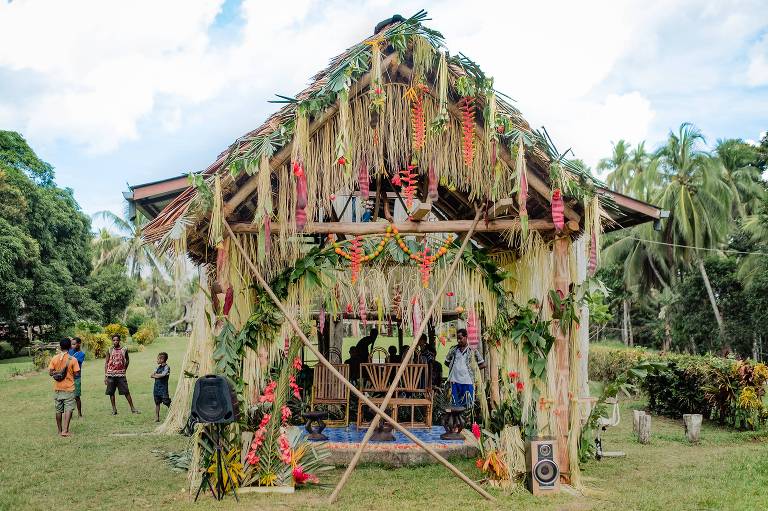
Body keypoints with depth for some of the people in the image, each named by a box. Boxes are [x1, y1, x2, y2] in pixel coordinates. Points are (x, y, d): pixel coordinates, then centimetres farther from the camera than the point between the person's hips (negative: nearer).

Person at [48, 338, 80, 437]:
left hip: (57, 388, 3)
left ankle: (60, 430, 22)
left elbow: (50, 373, -4)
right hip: (69, 388, -3)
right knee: (68, 409, -2)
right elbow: (77, 373, -8)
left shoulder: (54, 359, -3)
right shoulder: (73, 360, -10)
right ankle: (65, 431, -11)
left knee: (58, 410, 13)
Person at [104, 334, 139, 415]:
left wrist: (124, 369, 9)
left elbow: (127, 360, 18)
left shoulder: (124, 350, 2)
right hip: (111, 374, 0)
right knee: (111, 392, 4)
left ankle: (132, 408, 6)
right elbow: (106, 362, 3)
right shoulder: (110, 350, 0)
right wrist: (105, 375, -1)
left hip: (121, 374, 0)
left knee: (126, 392, -1)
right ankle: (114, 409, 16)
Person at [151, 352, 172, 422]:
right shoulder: (159, 367, 12)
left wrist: (155, 375, -5)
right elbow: (151, 375, 8)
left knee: (168, 403, -7)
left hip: (163, 388, -7)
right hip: (156, 388, 7)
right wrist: (158, 375, -13)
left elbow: (162, 375, -22)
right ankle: (157, 418, 19)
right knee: (157, 403, 12)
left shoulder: (167, 367, -10)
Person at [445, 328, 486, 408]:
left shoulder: (472, 351, 0)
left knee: (467, 406, -1)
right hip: (455, 381, 3)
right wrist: (454, 367, 9)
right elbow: (447, 362, 22)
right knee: (455, 405, 4)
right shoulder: (453, 349, 9)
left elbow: (483, 364, 2)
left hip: (467, 381, -3)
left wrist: (472, 369, 0)